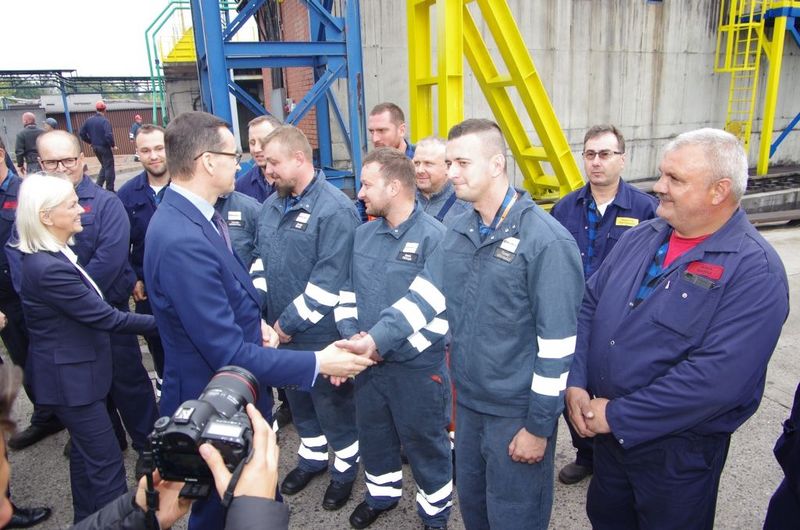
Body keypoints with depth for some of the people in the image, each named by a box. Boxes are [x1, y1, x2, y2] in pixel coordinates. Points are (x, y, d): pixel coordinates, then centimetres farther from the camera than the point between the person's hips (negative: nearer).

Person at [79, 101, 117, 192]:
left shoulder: (89, 120, 5)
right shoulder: (104, 121, -17)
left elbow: (82, 133, 8)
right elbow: (108, 135, -27)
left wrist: (90, 142, 17)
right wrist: (113, 145, -14)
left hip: (95, 147, 7)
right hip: (105, 147, -7)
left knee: (104, 166, 22)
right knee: (109, 168, 1)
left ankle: (98, 186, 16)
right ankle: (109, 190, 3)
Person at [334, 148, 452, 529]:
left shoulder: (435, 237, -17)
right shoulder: (363, 233, 4)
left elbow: (436, 307, -22)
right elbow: (347, 290, 9)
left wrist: (381, 343, -26)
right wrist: (352, 336, -7)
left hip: (418, 366, -6)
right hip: (367, 362, 6)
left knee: (425, 442, 13)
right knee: (372, 435, 23)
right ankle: (381, 495, 49)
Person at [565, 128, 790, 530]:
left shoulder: (755, 270, -20)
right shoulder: (640, 237, 1)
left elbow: (718, 376, -28)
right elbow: (588, 307, 3)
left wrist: (617, 415, -23)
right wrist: (575, 384, -10)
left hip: (680, 449, -5)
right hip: (607, 432, 6)